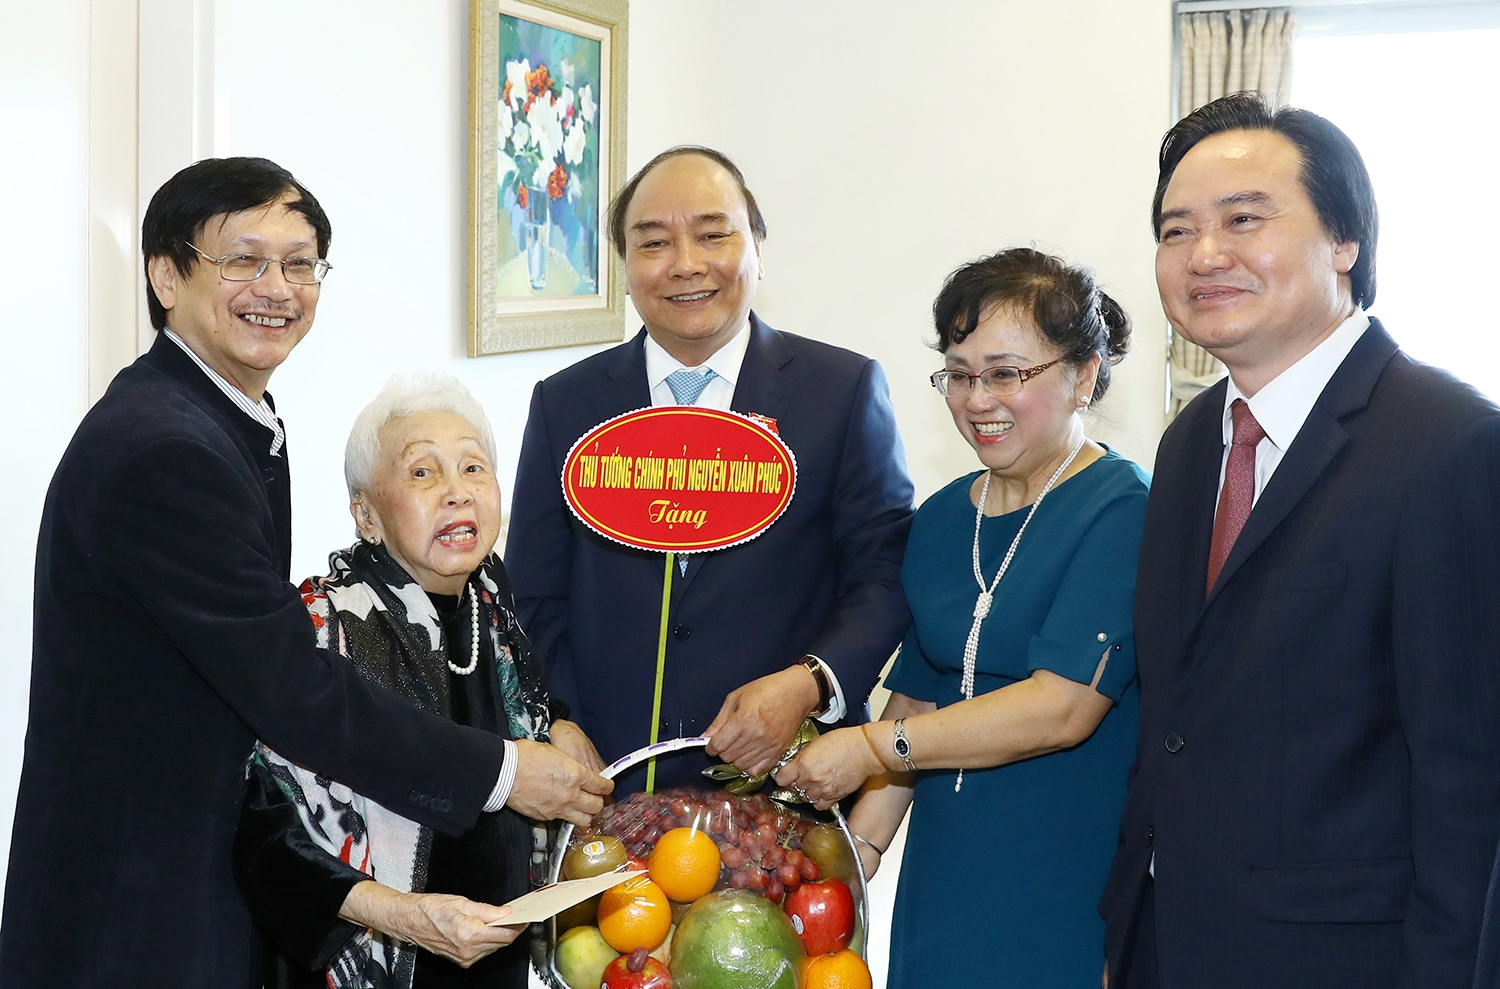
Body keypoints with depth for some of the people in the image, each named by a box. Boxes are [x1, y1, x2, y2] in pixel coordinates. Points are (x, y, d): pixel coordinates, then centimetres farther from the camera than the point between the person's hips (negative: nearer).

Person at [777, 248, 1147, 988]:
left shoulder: (1122, 512, -12)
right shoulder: (941, 519, 9)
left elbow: (1063, 705, -20)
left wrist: (872, 747, -16)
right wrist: (860, 845, 4)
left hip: (1074, 891, -5)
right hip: (945, 878, 6)